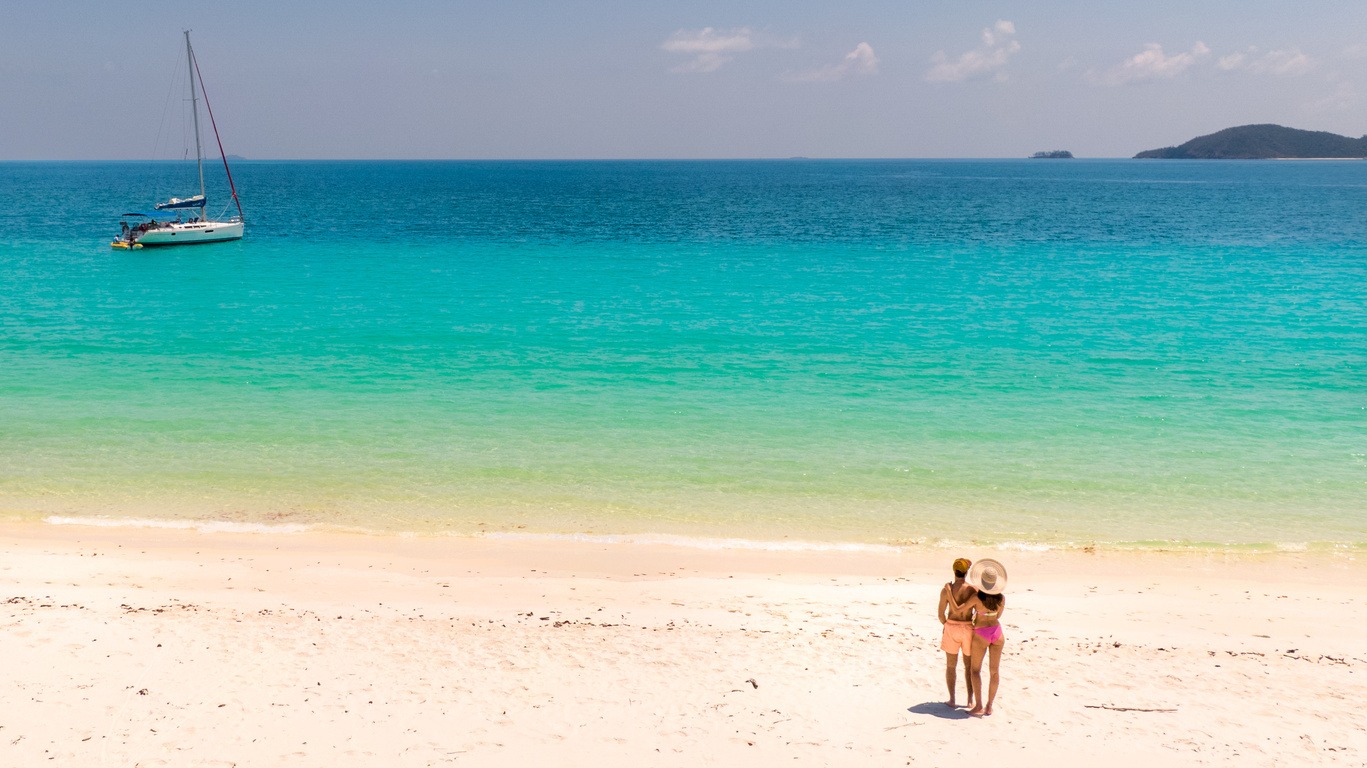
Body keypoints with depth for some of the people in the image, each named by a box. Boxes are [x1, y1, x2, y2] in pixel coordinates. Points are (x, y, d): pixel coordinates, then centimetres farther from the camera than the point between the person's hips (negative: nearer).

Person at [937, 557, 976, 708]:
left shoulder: (946, 589, -11)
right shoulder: (972, 590, -10)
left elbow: (941, 613, -6)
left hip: (951, 628, -1)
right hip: (968, 628, 1)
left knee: (951, 665, 11)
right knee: (969, 665, 16)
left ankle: (952, 700, 11)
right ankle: (970, 700, 18)